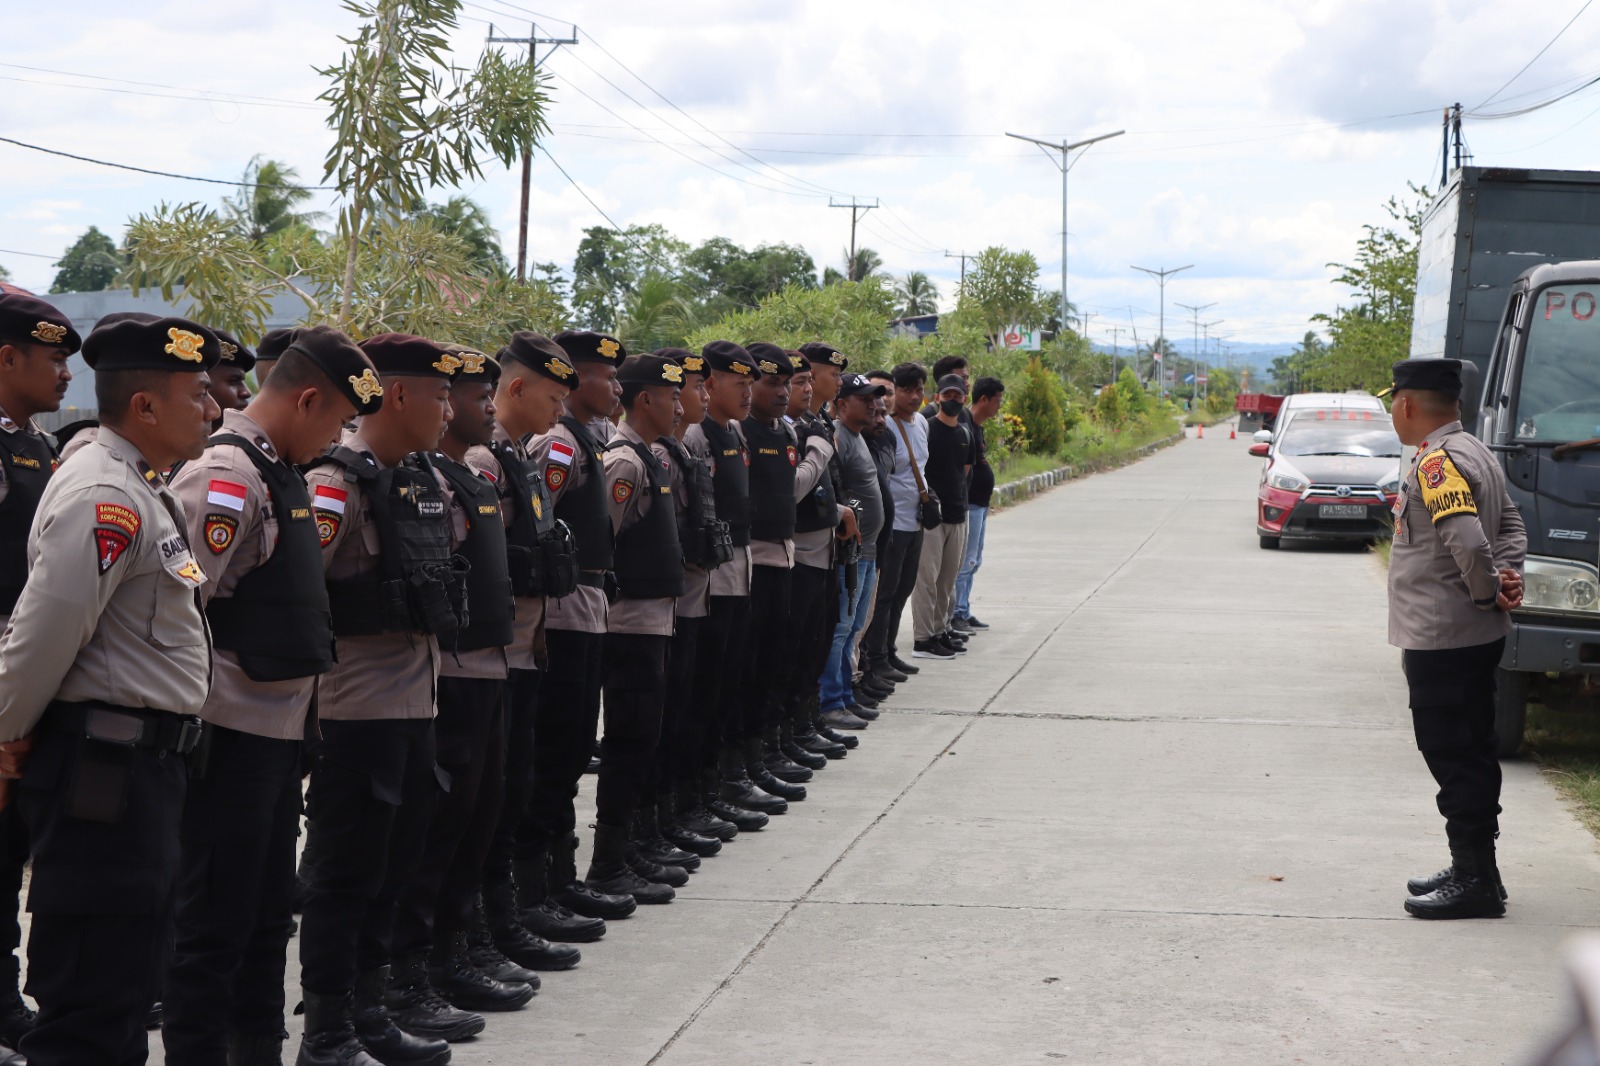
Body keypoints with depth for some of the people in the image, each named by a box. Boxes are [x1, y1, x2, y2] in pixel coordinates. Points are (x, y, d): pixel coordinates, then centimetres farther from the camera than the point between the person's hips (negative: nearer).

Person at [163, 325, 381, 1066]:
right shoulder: (224, 476, -18)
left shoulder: (281, 472, 12)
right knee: (214, 923, -2)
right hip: (232, 733, -9)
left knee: (266, 916, 17)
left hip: (281, 727, 10)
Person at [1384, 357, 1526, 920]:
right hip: (1477, 636, 10)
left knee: (1456, 758, -4)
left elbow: (1468, 540, -30)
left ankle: (1475, 880, 0)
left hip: (1442, 641, -10)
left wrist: (1488, 591, -14)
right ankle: (1473, 869, 25)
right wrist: (1508, 576, -3)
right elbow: (1511, 525, 14)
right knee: (1469, 754, 16)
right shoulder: (1477, 453, 14)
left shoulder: (1437, 462, -19)